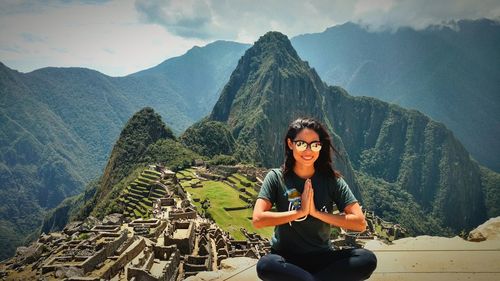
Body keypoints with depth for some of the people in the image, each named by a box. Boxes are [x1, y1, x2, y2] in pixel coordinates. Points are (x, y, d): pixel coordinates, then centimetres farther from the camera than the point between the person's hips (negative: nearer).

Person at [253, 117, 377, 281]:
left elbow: (360, 223, -9)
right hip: (286, 259, -2)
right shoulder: (276, 177, -5)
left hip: (322, 258, 2)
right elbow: (257, 220, -16)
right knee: (265, 265, -36)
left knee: (368, 259, -24)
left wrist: (316, 212, -15)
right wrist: (300, 212, -16)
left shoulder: (332, 180, -2)